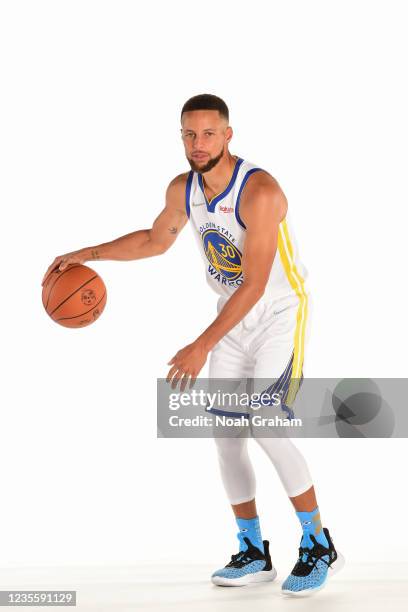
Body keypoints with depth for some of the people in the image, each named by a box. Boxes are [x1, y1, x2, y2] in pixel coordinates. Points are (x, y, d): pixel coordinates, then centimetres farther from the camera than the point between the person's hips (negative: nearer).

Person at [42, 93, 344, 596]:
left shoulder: (259, 190, -27)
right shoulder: (182, 190, -3)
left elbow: (255, 284, -30)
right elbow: (155, 240, 19)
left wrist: (202, 347, -34)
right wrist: (86, 255, 11)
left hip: (281, 314, -7)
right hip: (233, 317, 7)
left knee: (266, 428, -18)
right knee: (225, 433, 4)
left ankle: (318, 548, -3)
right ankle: (253, 555, 16)